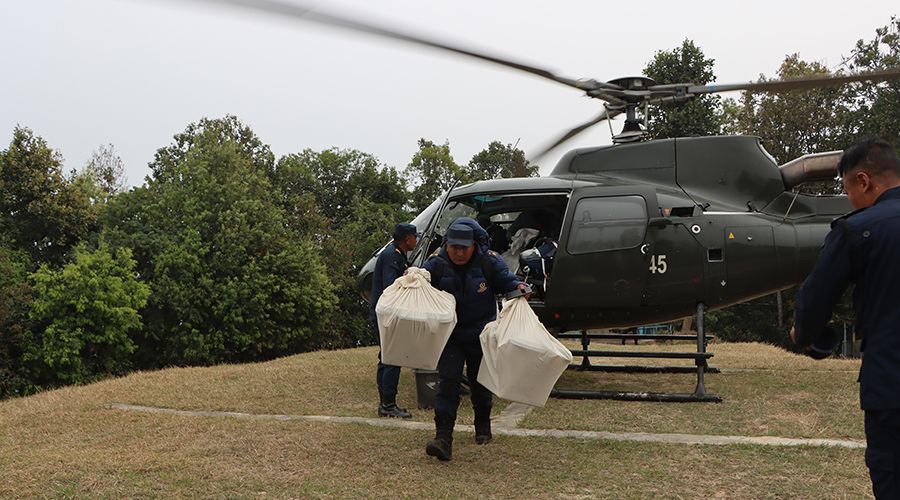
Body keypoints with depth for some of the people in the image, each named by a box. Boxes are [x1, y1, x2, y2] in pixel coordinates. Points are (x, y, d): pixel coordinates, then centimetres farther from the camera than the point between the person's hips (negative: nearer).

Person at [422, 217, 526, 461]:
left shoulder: (489, 262, -12)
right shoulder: (436, 264, -10)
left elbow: (506, 281, -2)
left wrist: (519, 287, -23)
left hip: (481, 334, 1)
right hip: (450, 334, 0)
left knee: (480, 381, 16)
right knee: (448, 381, -13)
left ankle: (483, 427, 41)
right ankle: (443, 438, -17)